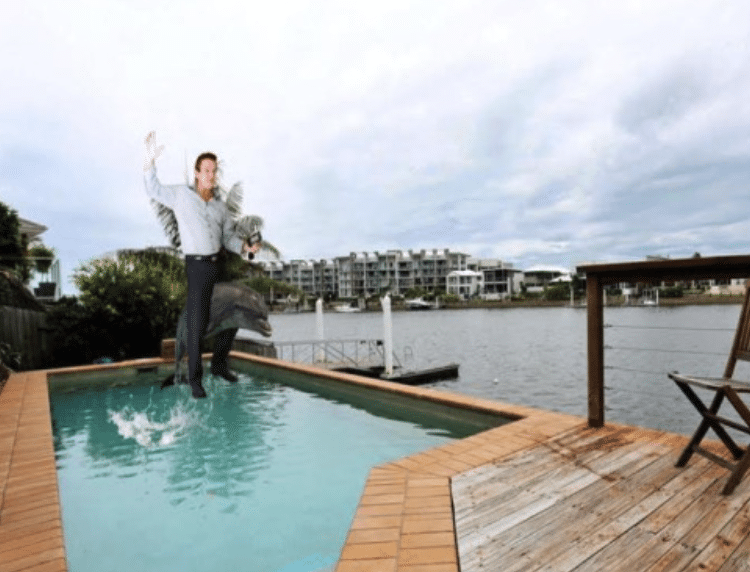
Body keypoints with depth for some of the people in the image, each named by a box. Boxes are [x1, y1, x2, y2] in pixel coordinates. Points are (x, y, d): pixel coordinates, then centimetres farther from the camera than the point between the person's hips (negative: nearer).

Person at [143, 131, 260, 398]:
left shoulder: (221, 206, 14)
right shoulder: (181, 194, 5)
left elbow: (228, 237, 11)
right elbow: (153, 189, 13)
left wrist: (246, 247, -8)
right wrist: (151, 160, 0)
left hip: (221, 265, 5)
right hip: (197, 266, -4)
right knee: (197, 326, -1)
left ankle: (219, 364, 29)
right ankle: (195, 379, 15)